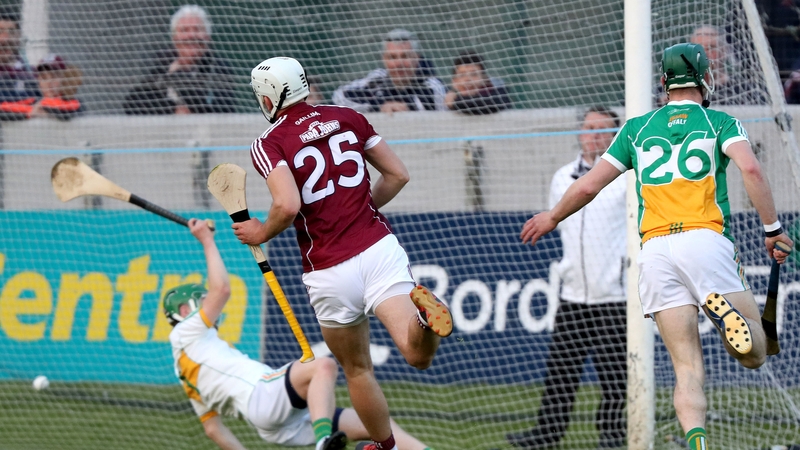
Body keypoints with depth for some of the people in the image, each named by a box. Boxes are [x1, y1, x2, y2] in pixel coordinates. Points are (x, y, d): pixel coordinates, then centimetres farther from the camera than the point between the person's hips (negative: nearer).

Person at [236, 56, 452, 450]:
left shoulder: (269, 144, -3)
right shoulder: (347, 117, 11)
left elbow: (288, 206, -19)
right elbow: (398, 174, 13)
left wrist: (261, 232, 2)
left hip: (329, 271, -2)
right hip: (379, 248, 2)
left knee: (357, 369, 19)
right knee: (418, 356, -11)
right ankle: (422, 312, -42)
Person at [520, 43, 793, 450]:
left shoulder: (638, 128, 19)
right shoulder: (720, 122, 12)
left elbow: (588, 186, 19)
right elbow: (751, 169, -7)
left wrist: (553, 217, 36)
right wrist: (772, 228, -2)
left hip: (655, 250, 2)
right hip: (706, 240, -2)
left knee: (688, 368, -1)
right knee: (753, 354, -1)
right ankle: (725, 310, -33)